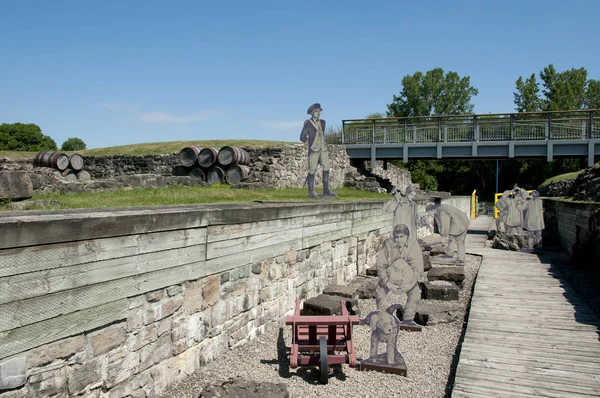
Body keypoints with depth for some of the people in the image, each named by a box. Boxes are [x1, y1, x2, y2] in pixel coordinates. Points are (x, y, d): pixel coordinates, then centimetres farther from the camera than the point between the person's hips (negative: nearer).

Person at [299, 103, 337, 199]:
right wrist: (311, 144, 4)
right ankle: (311, 192, 6)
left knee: (326, 168, -2)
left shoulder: (322, 122, 12)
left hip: (323, 149, 5)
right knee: (312, 170, -4)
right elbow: (303, 137, 0)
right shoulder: (308, 123, -4)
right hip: (313, 149, -5)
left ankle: (326, 191, 1)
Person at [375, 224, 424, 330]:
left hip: (407, 276, 0)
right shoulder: (387, 244, -20)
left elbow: (417, 268, -17)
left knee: (415, 293, -17)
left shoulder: (414, 245, -19)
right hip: (389, 275, 0)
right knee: (379, 291, -17)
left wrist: (410, 284, -29)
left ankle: (407, 320, -4)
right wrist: (388, 283, -27)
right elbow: (381, 266, -17)